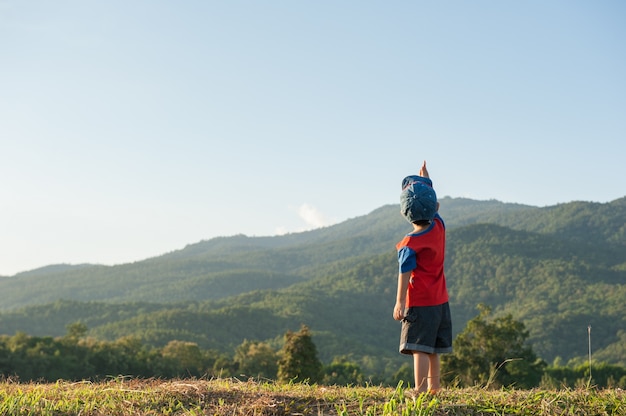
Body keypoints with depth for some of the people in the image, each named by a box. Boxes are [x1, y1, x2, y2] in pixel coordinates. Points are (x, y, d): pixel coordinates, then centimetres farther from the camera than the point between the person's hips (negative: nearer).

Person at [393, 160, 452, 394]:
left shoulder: (409, 245, -17)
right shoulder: (439, 226, 0)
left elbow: (405, 274, -15)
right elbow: (435, 207, 21)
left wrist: (399, 303, -9)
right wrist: (426, 182, 24)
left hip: (419, 303, -7)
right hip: (440, 301, 7)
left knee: (420, 349, -10)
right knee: (433, 350, 17)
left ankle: (420, 391, -15)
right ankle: (434, 387, 26)